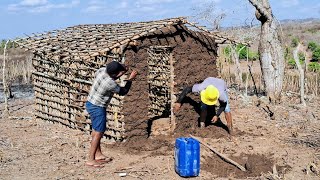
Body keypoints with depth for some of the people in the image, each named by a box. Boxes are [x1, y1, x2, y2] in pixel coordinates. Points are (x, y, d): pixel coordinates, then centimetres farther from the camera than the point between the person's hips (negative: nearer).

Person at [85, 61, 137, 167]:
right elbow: (123, 92, -9)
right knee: (98, 133, -3)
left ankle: (98, 154, 29)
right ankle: (91, 160, 0)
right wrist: (131, 79, -1)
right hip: (97, 108, -9)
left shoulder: (102, 70, -7)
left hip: (90, 103, 9)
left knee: (96, 130, 17)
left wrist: (123, 73, 4)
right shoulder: (111, 84, -28)